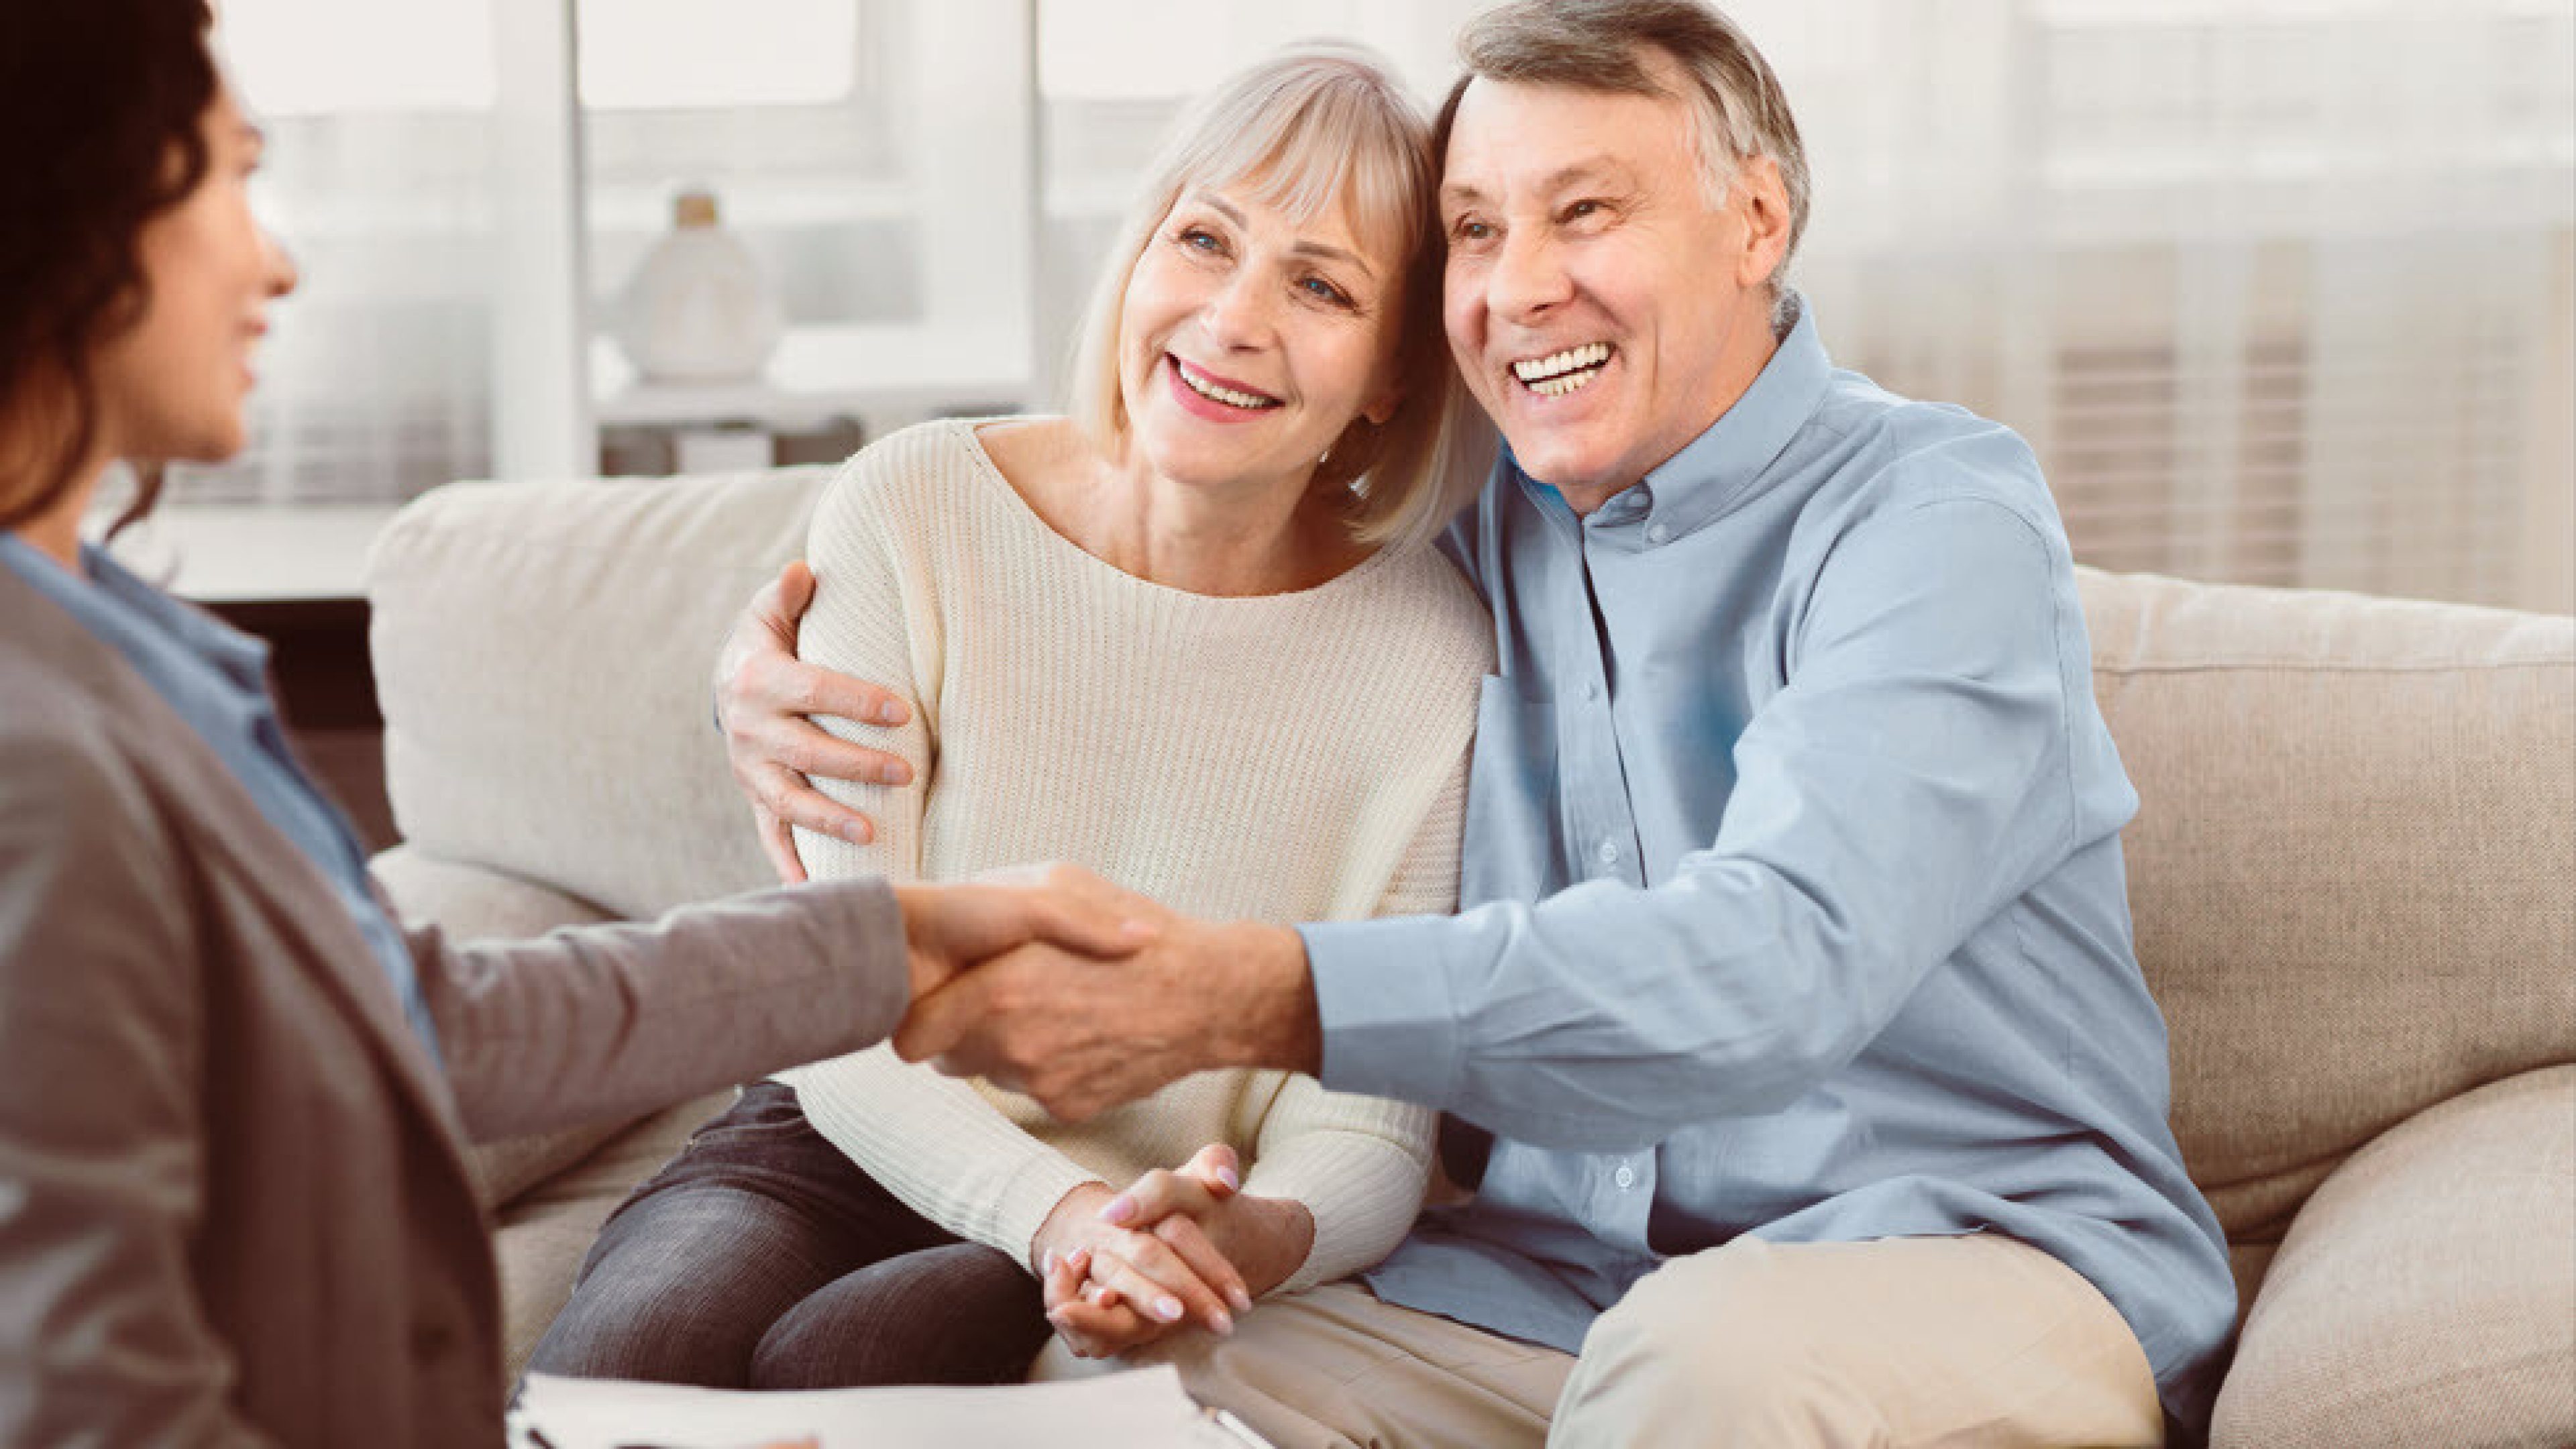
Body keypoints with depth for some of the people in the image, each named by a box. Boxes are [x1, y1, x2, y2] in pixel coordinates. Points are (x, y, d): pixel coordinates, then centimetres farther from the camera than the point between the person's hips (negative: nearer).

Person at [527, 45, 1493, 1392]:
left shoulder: (1430, 655, -7)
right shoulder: (910, 516, -7)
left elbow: (1366, 1131, -4)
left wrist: (1256, 1236, -29)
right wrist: (1065, 1212, -27)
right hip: (837, 1157, 1)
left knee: (839, 1363, -33)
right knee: (633, 1352, -32)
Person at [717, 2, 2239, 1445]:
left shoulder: (1940, 516, -9)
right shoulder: (1464, 541, 10)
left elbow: (1781, 959, -27)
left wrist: (1241, 996, -38)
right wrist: (797, 688, 2)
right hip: (1542, 1285, 4)